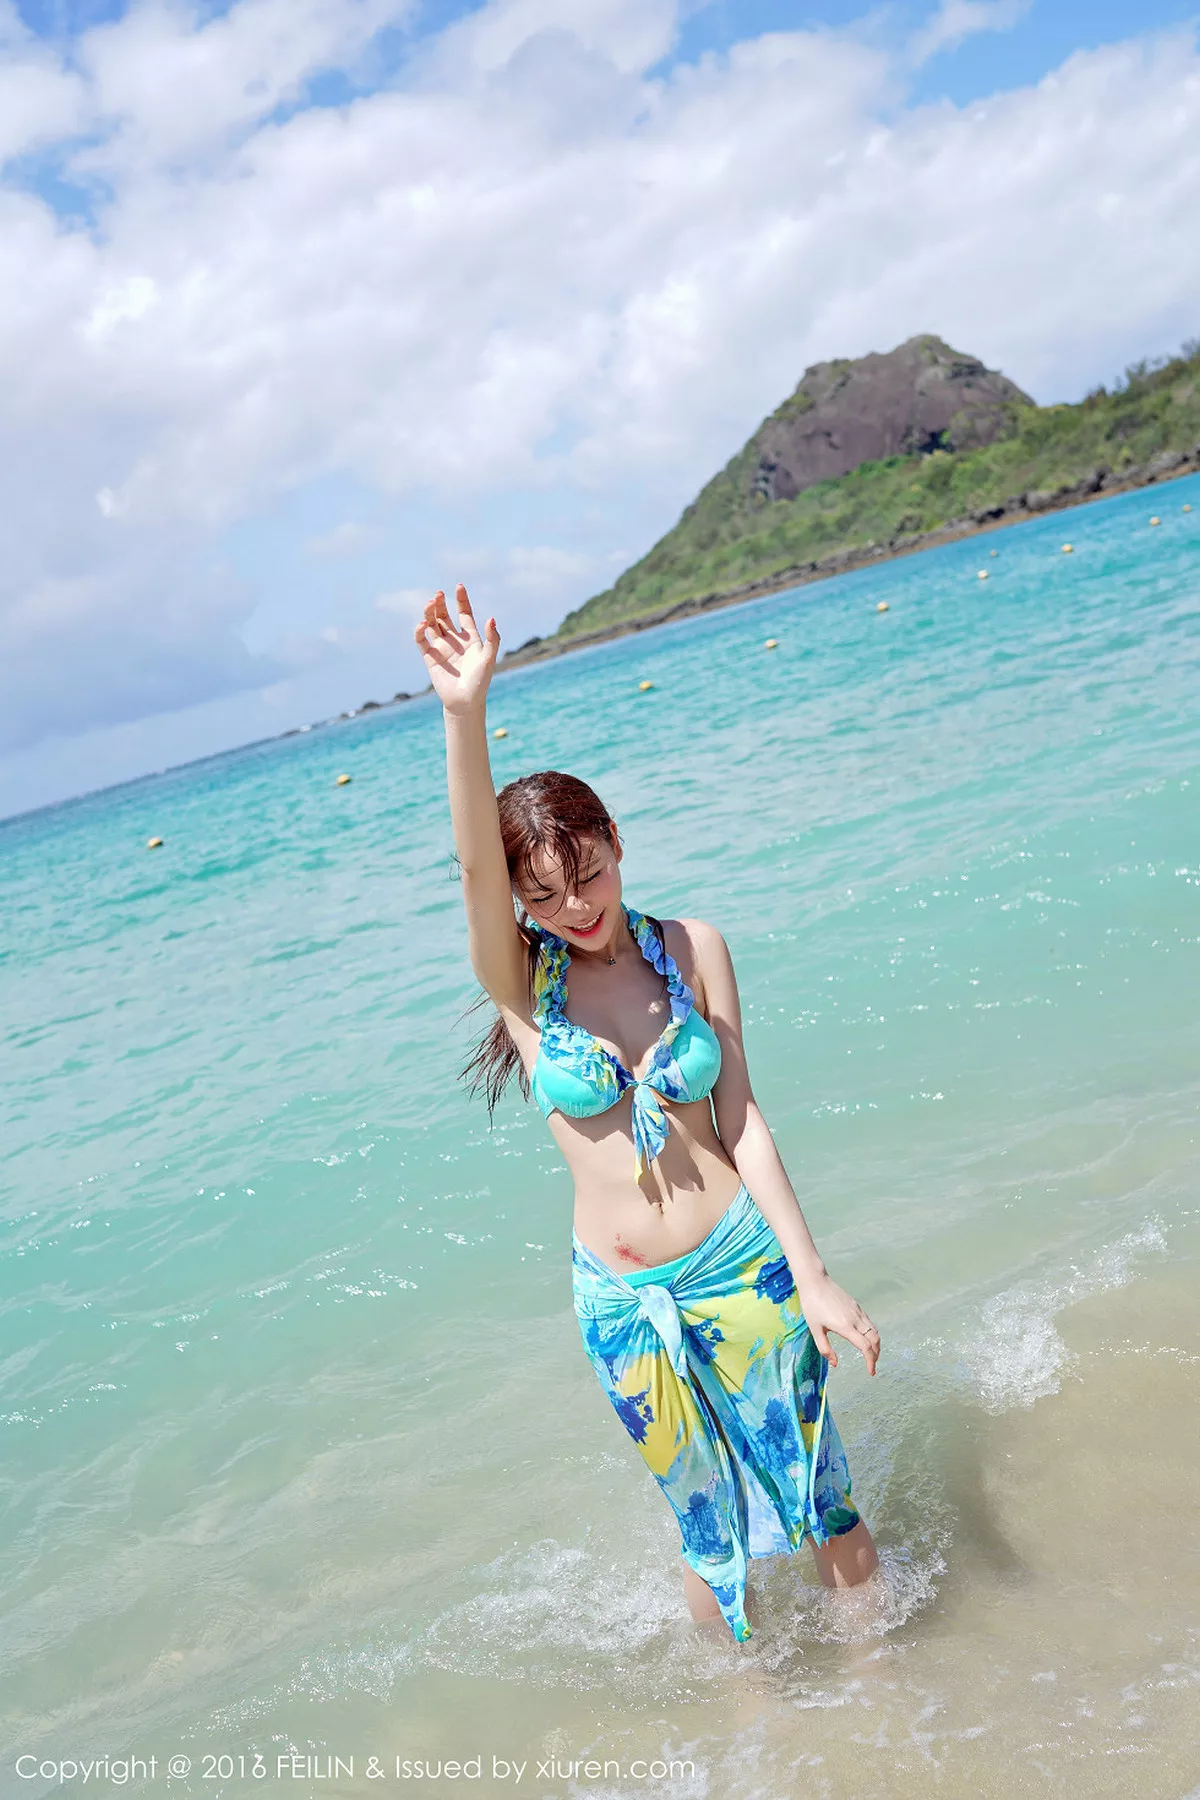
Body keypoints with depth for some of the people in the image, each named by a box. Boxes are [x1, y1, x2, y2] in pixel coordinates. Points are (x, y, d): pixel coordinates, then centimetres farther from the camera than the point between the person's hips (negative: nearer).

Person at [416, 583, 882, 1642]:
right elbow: (475, 864, -29)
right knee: (708, 1526, 16)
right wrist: (466, 714, -45)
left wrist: (811, 1273, -7)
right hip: (622, 1301, 0)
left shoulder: (692, 948, -5)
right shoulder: (519, 979, -9)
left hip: (743, 1266, 0)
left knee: (824, 1498, 15)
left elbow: (740, 1116, -4)